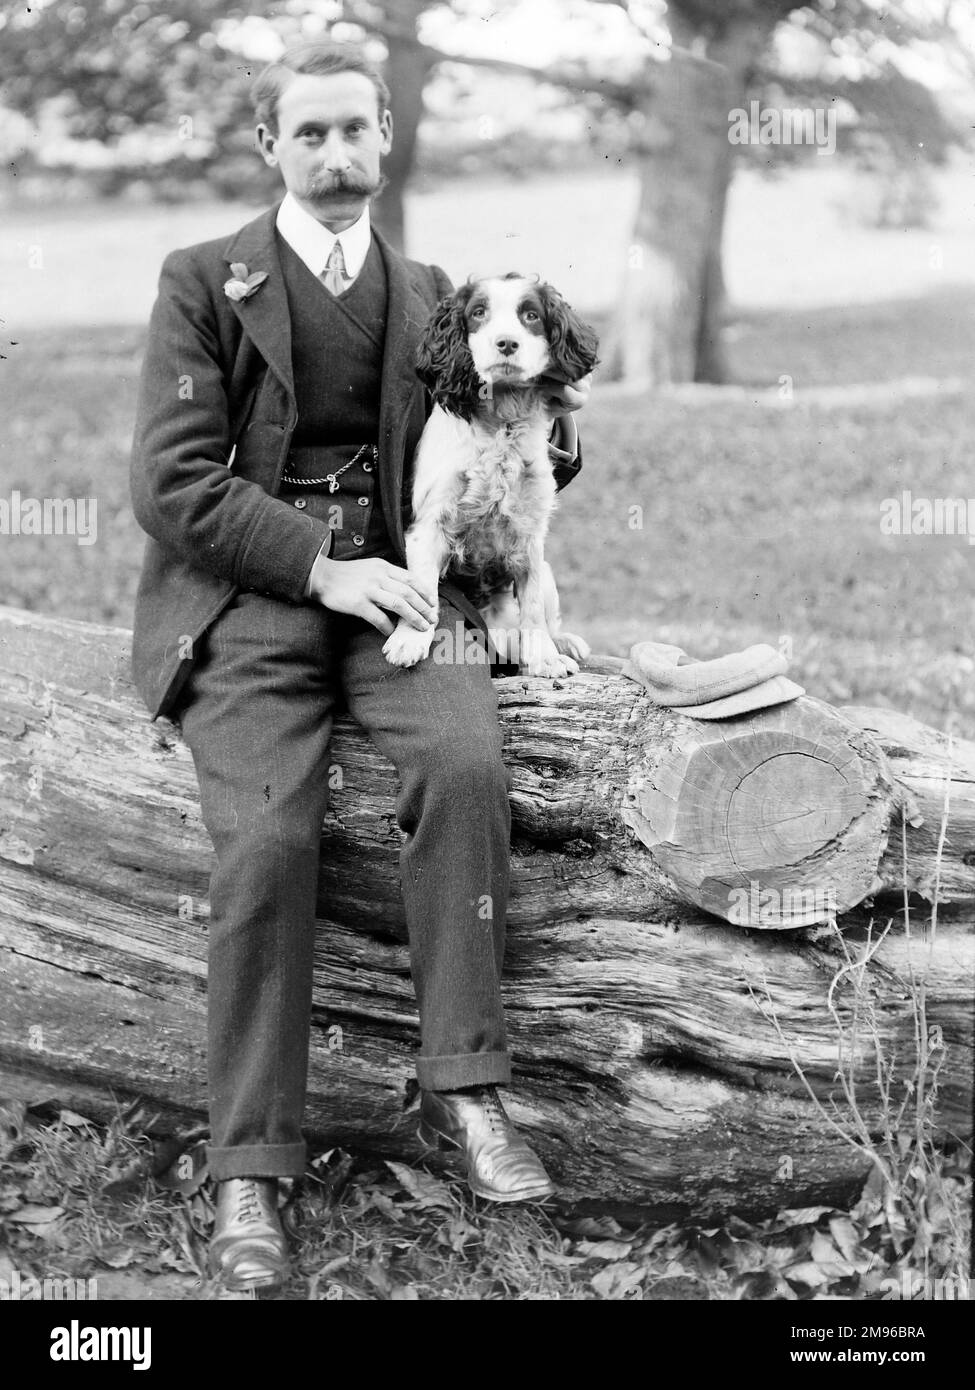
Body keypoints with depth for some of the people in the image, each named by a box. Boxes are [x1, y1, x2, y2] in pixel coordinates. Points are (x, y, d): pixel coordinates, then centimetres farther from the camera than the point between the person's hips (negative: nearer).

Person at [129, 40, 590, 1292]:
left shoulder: (426, 295, 19)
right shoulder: (203, 283, 6)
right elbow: (171, 482, -4)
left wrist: (544, 447, 0)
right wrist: (320, 567, -14)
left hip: (392, 581, 3)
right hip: (244, 596, -3)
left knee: (466, 759, -29)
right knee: (267, 836, -26)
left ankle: (461, 1087, -22)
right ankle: (249, 1174, -18)